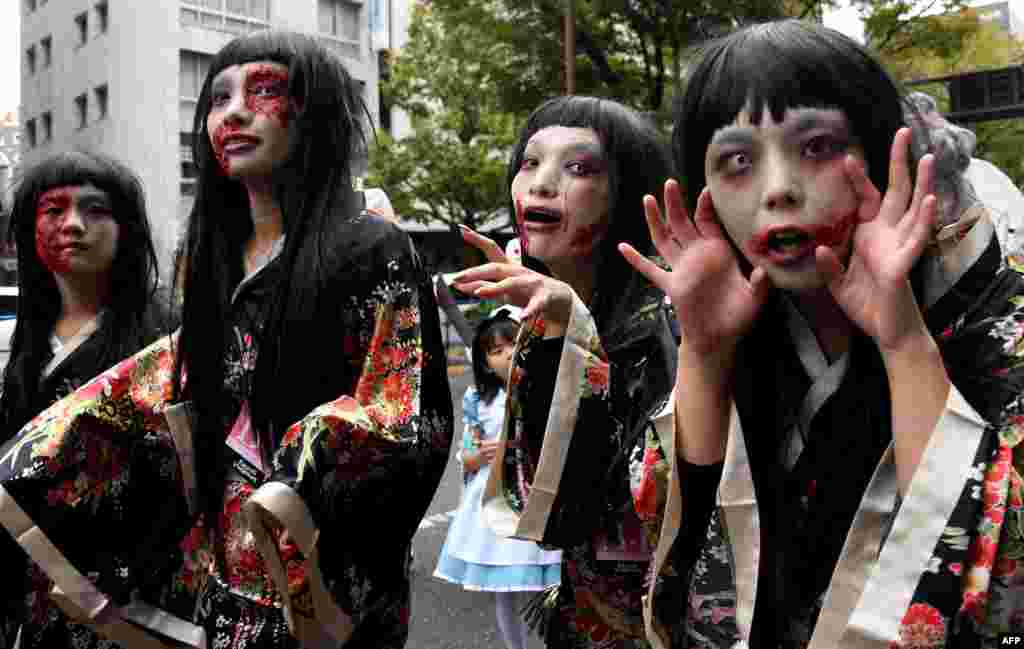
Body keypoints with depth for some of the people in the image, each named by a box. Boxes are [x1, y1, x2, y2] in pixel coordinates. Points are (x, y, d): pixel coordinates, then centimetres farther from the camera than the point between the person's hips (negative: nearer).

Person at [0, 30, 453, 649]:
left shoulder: (372, 249, -11)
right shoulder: (213, 256, 9)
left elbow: (391, 410, -16)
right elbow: (182, 377, 18)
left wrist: (293, 492, -32)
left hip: (323, 564, -6)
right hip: (217, 553, 6)